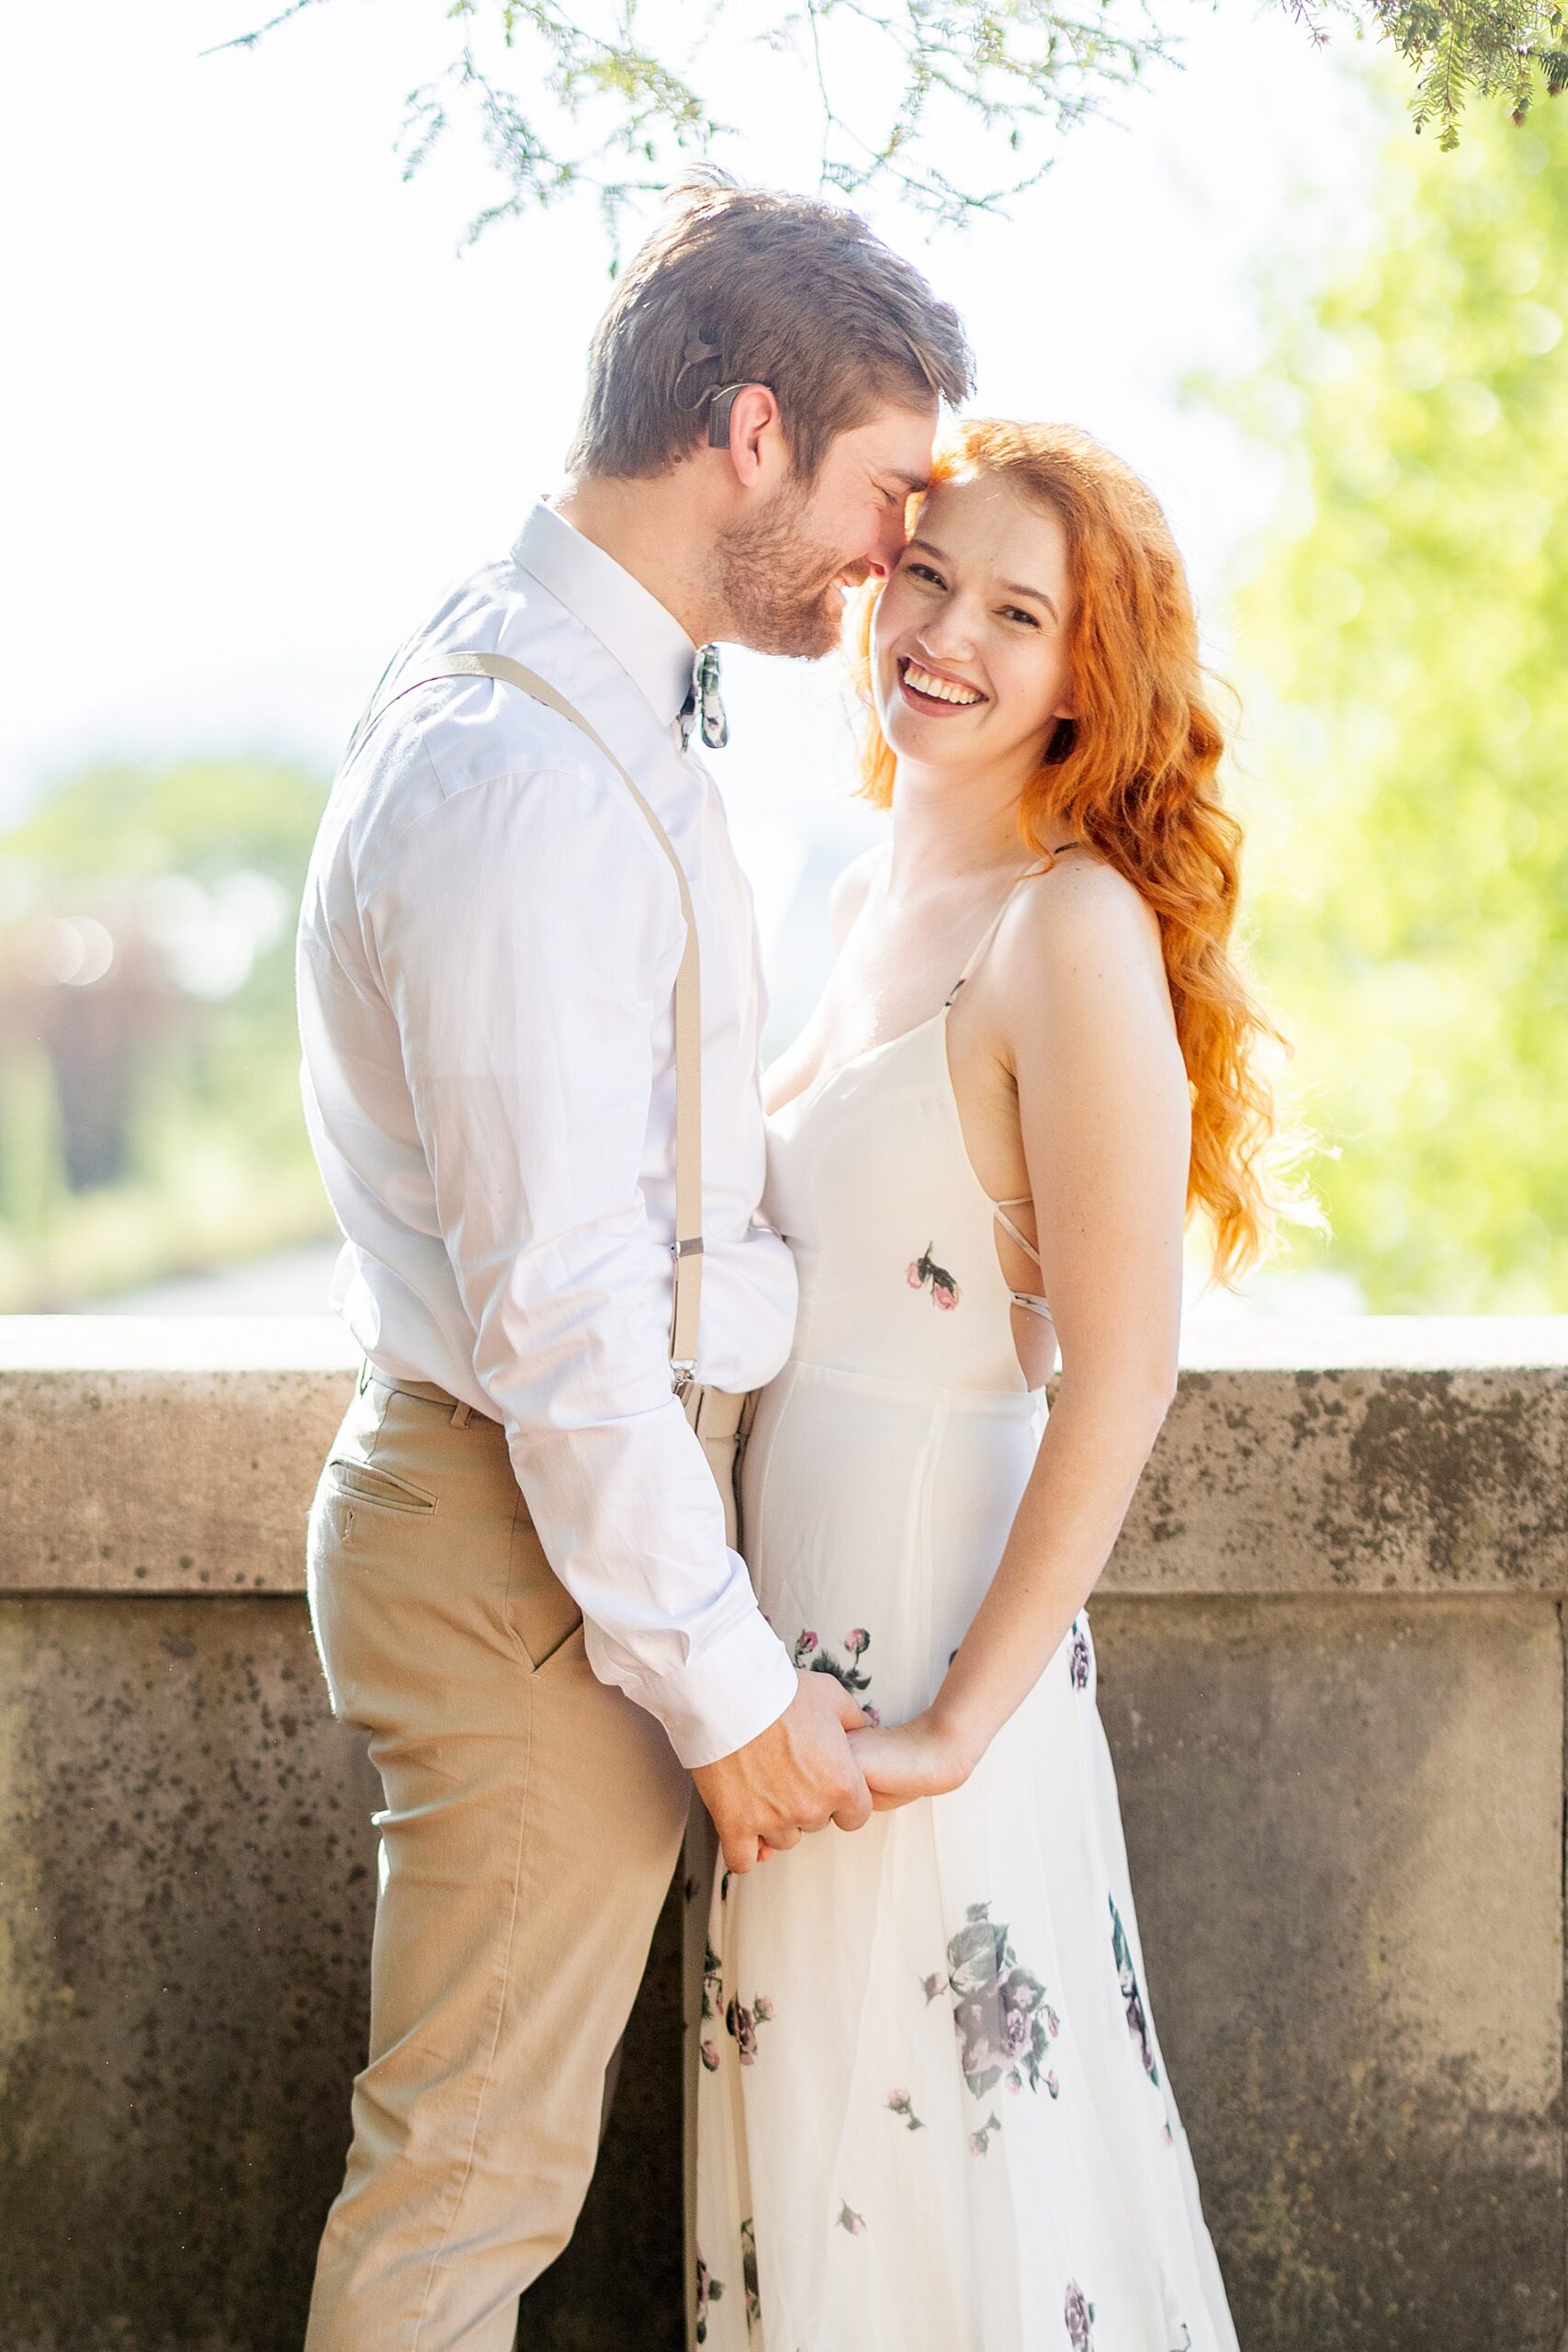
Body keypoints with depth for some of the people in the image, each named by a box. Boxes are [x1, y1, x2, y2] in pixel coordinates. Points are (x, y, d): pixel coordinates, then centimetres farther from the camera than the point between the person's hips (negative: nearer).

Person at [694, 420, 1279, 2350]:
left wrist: (960, 1719, -19)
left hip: (929, 1602, -8)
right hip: (795, 1579, 8)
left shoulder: (1073, 930, -16)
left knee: (934, 2145, 4)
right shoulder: (877, 896, 9)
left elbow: (1120, 1374, -20)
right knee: (814, 2139, 17)